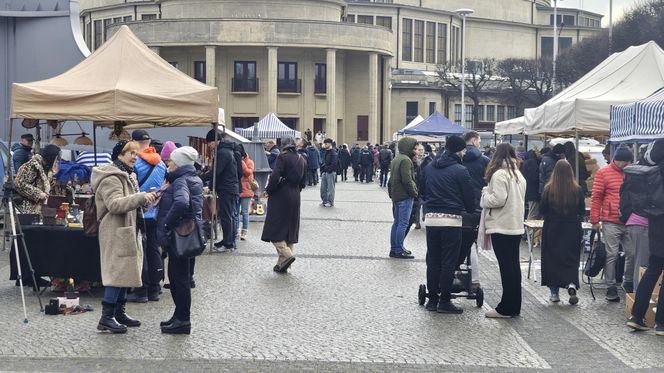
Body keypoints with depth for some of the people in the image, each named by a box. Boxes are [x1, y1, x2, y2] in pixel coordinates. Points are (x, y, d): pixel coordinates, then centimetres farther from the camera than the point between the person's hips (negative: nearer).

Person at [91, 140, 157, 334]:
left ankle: (119, 312, 20)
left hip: (129, 231, 10)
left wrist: (146, 198, 5)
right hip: (116, 232, -10)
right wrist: (140, 197, -31)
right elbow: (114, 204, -26)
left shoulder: (129, 176, 18)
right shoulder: (111, 178, -14)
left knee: (126, 271, 12)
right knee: (117, 272, -10)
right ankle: (106, 317, -7)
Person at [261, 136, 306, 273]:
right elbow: (303, 182, 13)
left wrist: (268, 190, -6)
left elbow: (275, 177, -19)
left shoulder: (282, 157, -11)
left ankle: (286, 254, -19)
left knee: (275, 228, -1)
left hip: (280, 196, -7)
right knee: (290, 229, 10)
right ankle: (282, 264, 11)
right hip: (295, 197, 7)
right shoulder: (302, 160, 10)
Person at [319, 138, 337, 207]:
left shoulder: (333, 153, -11)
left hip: (330, 172, -9)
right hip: (324, 172, 9)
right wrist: (322, 170, 13)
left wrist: (329, 169, -20)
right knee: (323, 188, 10)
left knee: (330, 188, -2)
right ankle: (325, 201, 18)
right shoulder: (326, 152, 16)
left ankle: (330, 202, 4)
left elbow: (334, 163, -18)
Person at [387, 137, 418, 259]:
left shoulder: (396, 160, 16)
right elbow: (407, 180, -21)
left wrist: (391, 193, 21)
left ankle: (394, 249, 20)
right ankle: (399, 250, -5)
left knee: (397, 222, 15)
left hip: (396, 196, 10)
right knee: (403, 224, -6)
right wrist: (414, 193, -11)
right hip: (405, 197, -10)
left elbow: (391, 179, 20)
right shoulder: (405, 160, -15)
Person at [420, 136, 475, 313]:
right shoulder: (460, 170, -8)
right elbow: (469, 196, -2)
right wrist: (471, 211, 16)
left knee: (432, 260, 11)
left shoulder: (429, 167, 10)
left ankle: (432, 299, 14)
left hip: (431, 218, 5)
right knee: (449, 262, 1)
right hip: (451, 220, -5)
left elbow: (422, 192, 17)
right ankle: (444, 301, 4)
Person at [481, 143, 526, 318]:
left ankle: (506, 308, -1)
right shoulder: (519, 175, 12)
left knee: (506, 266, -5)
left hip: (501, 227, -8)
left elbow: (498, 199, -20)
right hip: (516, 226, 8)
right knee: (514, 265, 11)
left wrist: (485, 194, -3)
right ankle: (515, 306, 17)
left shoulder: (499, 174, -13)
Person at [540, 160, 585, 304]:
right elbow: (582, 212, 1)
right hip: (572, 229, 1)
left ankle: (554, 293, 13)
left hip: (552, 229, 0)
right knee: (571, 258, 9)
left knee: (552, 259, 10)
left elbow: (542, 210, -3)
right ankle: (571, 284, -14)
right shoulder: (578, 190, -8)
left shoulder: (548, 189, -11)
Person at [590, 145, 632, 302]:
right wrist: (595, 220, -5)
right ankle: (611, 288, 7)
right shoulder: (603, 173, -1)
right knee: (611, 255, 0)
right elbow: (596, 197, -1)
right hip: (611, 222, -4)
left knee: (632, 253, 5)